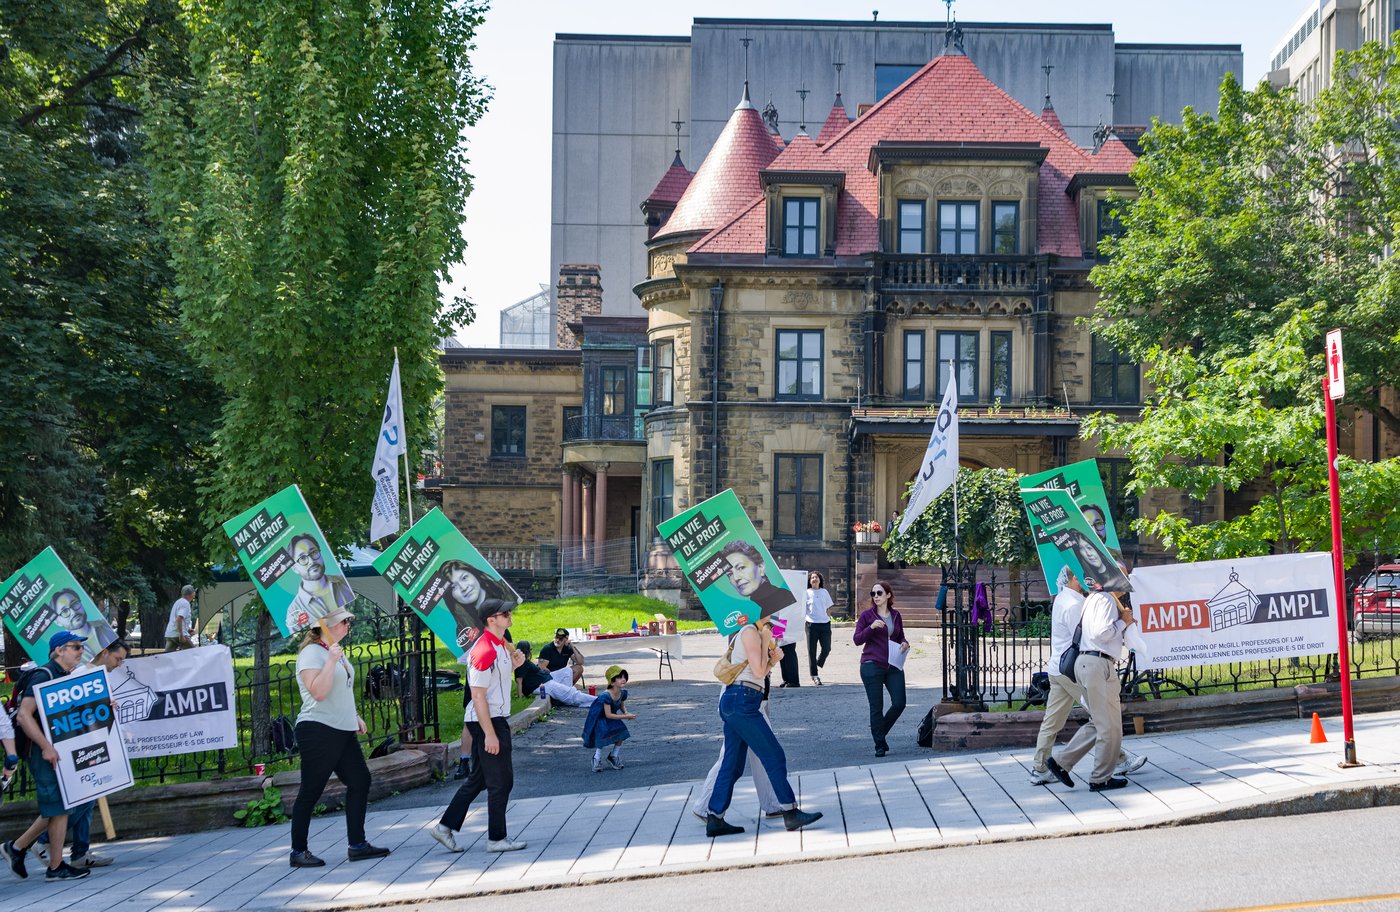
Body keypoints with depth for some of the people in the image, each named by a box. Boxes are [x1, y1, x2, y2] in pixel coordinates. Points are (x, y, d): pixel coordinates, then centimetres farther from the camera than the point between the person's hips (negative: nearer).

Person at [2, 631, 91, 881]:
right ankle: (56, 867, 4)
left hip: (59, 749, 9)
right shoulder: (43, 676, -14)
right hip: (43, 750, -9)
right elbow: (24, 715, -22)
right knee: (59, 806, -5)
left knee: (56, 808, 13)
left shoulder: (68, 677, 15)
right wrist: (46, 747, -25)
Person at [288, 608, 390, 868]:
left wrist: (355, 716, 22)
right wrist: (332, 660, -24)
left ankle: (357, 845, 12)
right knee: (310, 791, -3)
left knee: (360, 781, 6)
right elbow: (318, 692, -24)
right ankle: (299, 851, 5)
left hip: (342, 730, 9)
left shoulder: (337, 652, 17)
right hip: (318, 731, -9)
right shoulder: (312, 653, -12)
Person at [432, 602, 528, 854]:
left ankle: (446, 827, 19)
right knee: (500, 781, -2)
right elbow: (478, 695, -22)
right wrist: (490, 734, -24)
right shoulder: (485, 651, -20)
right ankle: (496, 838, 6)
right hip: (488, 722, -10)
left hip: (495, 720, 10)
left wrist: (513, 665, 8)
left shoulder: (500, 645, 11)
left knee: (478, 778, 15)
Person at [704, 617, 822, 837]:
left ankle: (714, 819, 9)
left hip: (732, 703, 10)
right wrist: (766, 642, -4)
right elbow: (759, 672, -12)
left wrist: (772, 659, 9)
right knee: (774, 756, -8)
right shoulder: (750, 632, -7)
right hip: (742, 701, -10)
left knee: (732, 765, 9)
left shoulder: (748, 634, 24)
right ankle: (790, 812, -7)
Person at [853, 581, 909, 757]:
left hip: (893, 666, 4)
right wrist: (871, 627, -18)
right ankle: (880, 745, 9)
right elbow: (857, 639, -4)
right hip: (872, 666, -4)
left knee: (899, 703, -3)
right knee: (876, 707, 0)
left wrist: (904, 643, -1)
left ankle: (881, 731, 22)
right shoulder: (867, 615, -1)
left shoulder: (895, 615, 10)